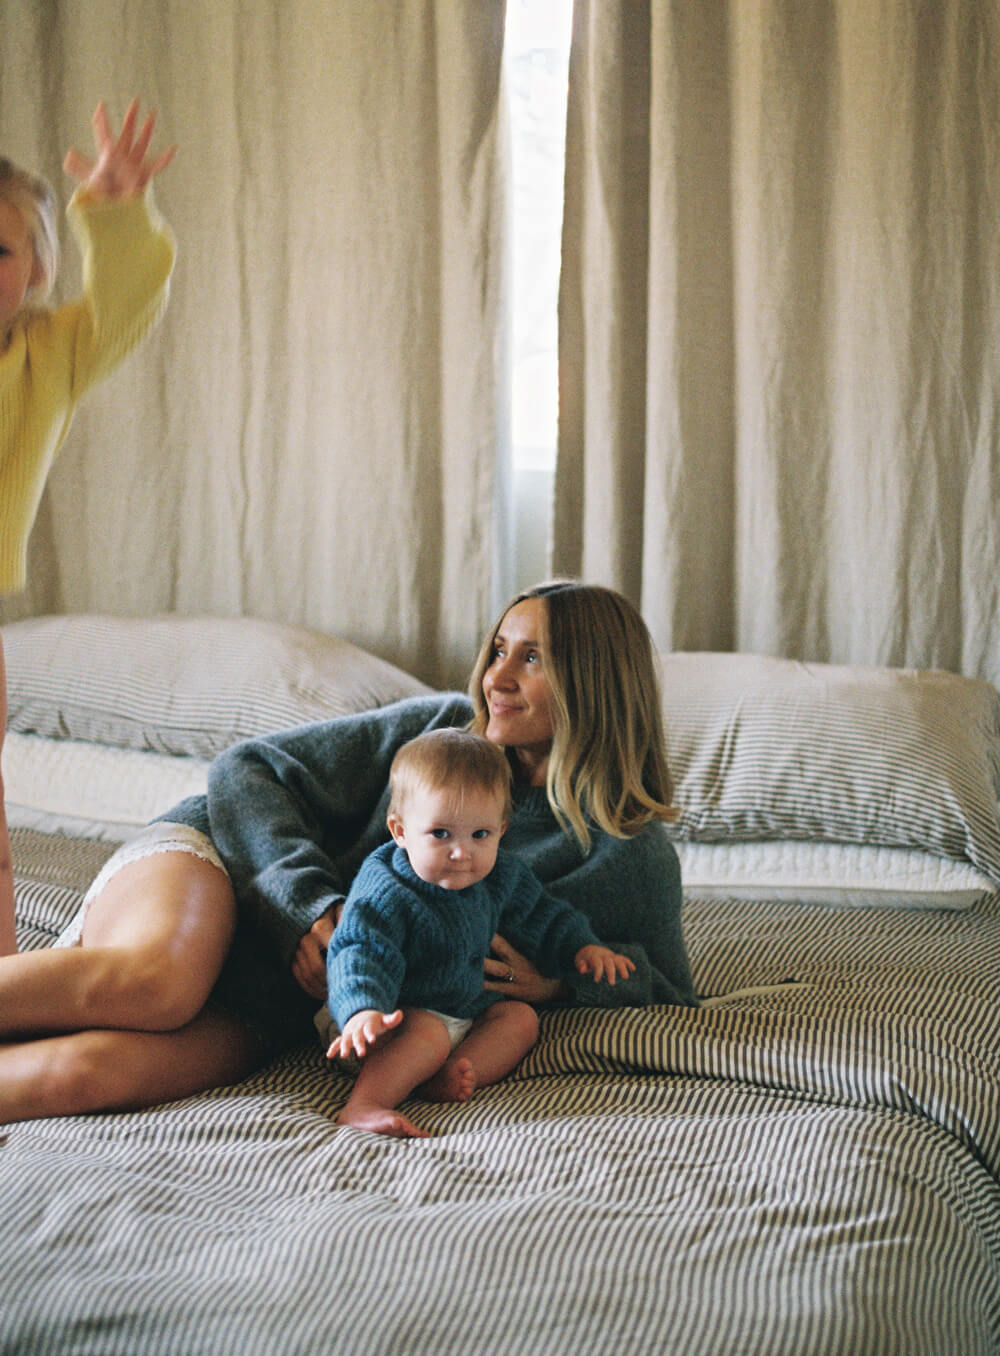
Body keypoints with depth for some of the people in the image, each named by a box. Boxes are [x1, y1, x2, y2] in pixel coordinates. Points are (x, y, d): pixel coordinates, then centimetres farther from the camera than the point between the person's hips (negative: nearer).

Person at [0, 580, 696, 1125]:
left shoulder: (635, 860, 0)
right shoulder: (443, 727, 0)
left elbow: (675, 1000, 8)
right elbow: (246, 768, 1)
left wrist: (564, 981, -12)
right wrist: (307, 901, -16)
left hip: (276, 1015, 0)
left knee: (84, 1072, -31)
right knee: (154, 983, -39)